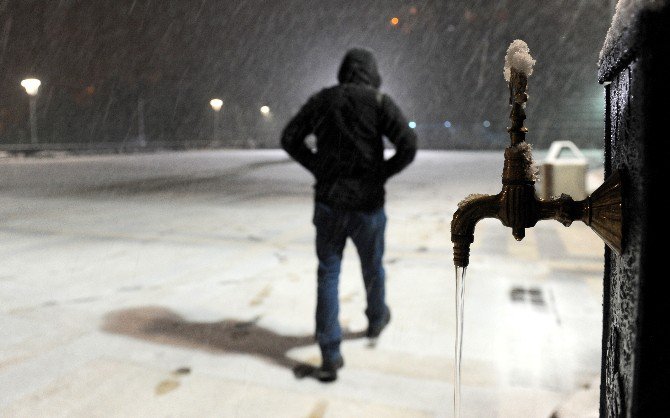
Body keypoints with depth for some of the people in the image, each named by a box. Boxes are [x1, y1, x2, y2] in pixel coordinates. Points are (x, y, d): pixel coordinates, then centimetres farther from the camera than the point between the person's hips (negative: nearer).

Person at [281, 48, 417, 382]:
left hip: (328, 201, 2)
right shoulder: (379, 102, -5)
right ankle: (376, 319, 48)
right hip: (366, 203, -1)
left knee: (327, 276, 8)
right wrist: (382, 174, -1)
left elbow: (289, 139, 11)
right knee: (372, 266, 22)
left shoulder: (320, 100, 5)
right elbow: (408, 146, -17)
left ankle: (330, 357, 2)